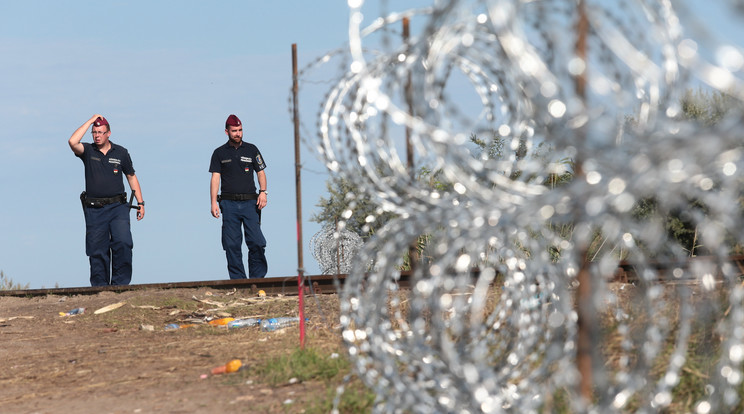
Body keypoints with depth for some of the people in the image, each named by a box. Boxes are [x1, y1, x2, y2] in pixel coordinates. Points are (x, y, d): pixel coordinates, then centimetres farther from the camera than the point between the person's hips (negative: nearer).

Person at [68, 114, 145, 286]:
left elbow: (131, 177, 17)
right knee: (97, 251, 1)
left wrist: (140, 202, 12)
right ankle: (100, 287, 9)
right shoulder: (88, 151, 4)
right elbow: (73, 142, -18)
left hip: (117, 207, 0)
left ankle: (120, 283, -8)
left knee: (123, 243, -16)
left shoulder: (121, 152, 8)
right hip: (94, 209, 0)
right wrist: (90, 121, -10)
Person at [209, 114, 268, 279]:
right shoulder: (219, 153, 9)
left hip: (250, 203, 0)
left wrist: (263, 192, -5)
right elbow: (215, 178, 4)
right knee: (232, 245, -2)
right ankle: (238, 280, 3)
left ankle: (257, 279, 1)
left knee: (257, 242, -8)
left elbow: (261, 173, 12)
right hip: (229, 203, 0)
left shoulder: (251, 150, 10)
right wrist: (213, 202, -6)